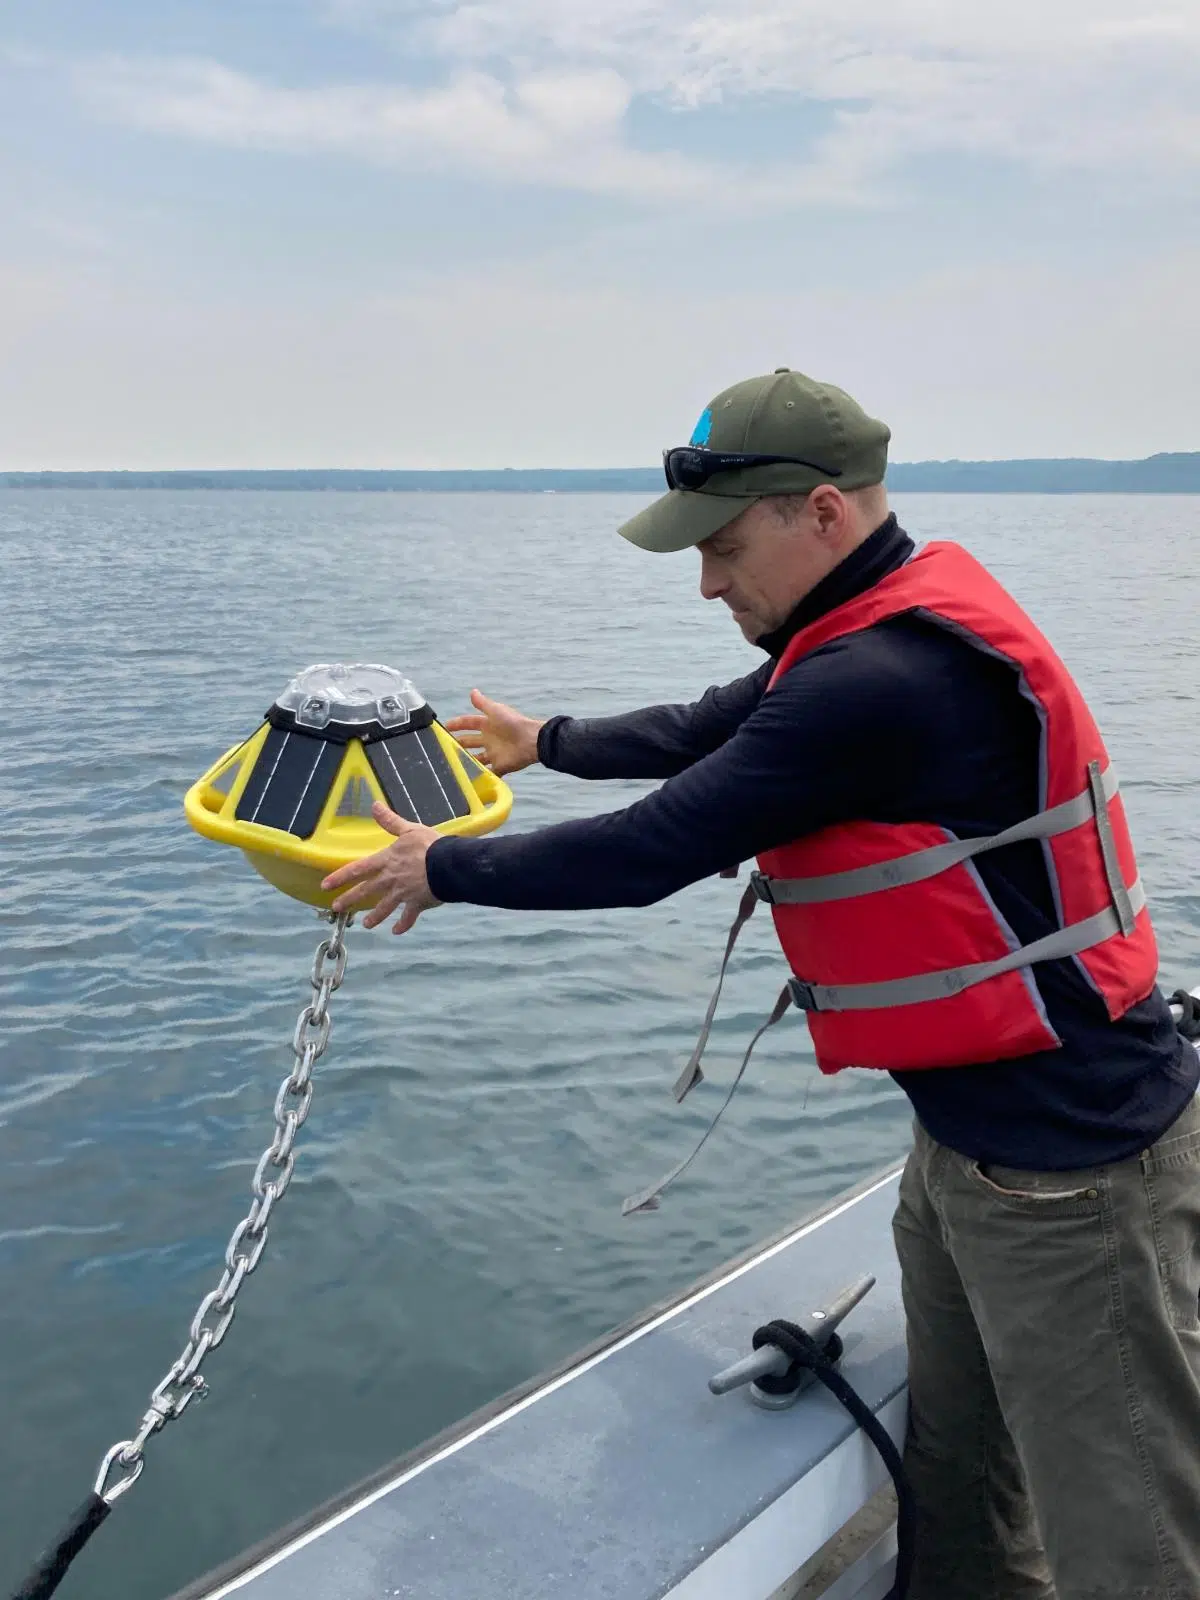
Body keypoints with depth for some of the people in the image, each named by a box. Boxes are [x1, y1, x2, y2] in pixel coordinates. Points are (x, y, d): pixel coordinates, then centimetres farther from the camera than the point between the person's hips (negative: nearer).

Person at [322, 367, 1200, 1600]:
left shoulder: (880, 683, -26)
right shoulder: (891, 619, 7)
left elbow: (650, 851, -21)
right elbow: (702, 730, 20)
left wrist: (442, 870, -6)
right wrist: (545, 741, 32)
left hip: (1066, 1153, -10)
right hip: (972, 1124, 10)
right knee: (955, 1486, 22)